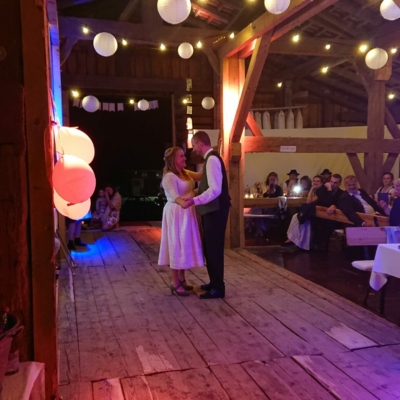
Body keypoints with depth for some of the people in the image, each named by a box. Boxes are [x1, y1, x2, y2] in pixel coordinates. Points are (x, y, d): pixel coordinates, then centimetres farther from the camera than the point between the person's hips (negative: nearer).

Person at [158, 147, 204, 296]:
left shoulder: (185, 173, 12)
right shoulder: (169, 177, -17)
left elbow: (201, 176, 14)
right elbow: (173, 194, -33)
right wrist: (181, 202, -54)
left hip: (186, 213, 9)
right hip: (176, 214, -9)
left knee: (185, 246, 13)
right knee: (177, 246, -4)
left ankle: (181, 278, 25)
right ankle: (175, 283, 4)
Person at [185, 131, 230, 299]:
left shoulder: (212, 159, -17)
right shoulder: (210, 158, 15)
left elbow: (215, 189, -26)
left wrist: (195, 201, -31)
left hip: (215, 210, -10)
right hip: (212, 210, 10)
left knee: (214, 248, -3)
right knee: (209, 247, 17)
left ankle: (218, 288, 6)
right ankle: (214, 282, 29)